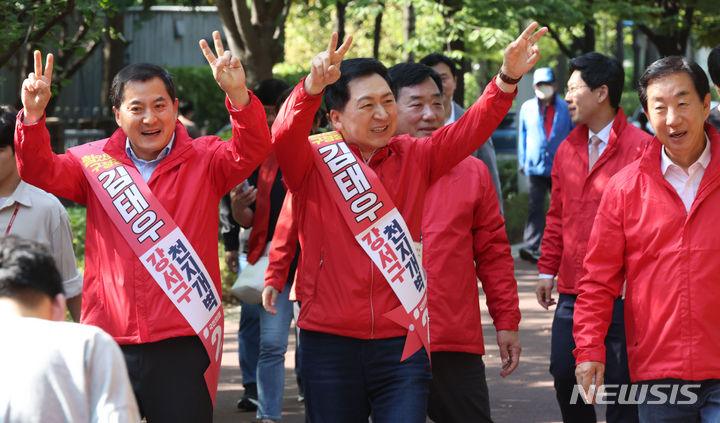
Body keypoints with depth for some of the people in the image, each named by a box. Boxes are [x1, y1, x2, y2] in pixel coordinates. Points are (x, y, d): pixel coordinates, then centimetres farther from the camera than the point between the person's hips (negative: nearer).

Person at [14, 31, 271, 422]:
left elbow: (251, 152, -12)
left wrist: (238, 96, -31)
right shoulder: (95, 163, 8)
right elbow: (41, 172, -3)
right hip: (111, 342, 1)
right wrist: (33, 116, -21)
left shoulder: (204, 161, 4)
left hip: (183, 345, -1)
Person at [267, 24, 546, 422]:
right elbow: (284, 137, -21)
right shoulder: (315, 163, -1)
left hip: (401, 344, 2)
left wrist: (507, 79, -19)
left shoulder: (413, 158, 9)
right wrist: (314, 86, -41)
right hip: (330, 343, -2)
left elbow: (468, 131, -2)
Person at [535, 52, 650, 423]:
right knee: (564, 372, 7)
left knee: (620, 380, 0)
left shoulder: (641, 148, -8)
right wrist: (547, 270, 14)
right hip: (572, 291, 6)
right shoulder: (567, 149, 12)